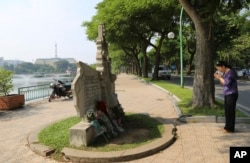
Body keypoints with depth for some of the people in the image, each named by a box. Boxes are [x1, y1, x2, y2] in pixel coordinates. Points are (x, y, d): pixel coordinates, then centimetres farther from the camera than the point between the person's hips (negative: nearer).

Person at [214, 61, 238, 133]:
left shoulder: (231, 72, -14)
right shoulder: (225, 73, 13)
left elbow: (227, 83, -23)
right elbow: (223, 83, 17)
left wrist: (220, 77, -11)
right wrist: (218, 77, 3)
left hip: (232, 94, -9)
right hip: (227, 94, 9)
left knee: (230, 111, -5)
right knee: (227, 111, 11)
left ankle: (230, 128, 1)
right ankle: (227, 126, 19)